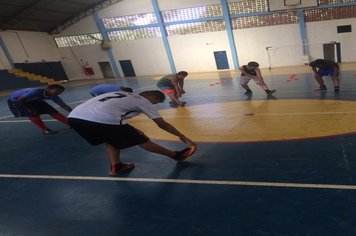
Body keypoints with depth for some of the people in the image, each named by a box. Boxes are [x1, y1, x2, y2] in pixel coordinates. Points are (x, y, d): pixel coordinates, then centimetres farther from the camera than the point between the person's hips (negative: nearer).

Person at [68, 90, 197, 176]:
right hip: (103, 120, -5)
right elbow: (162, 124, 19)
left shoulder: (121, 94, 32)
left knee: (110, 138, 35)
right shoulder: (144, 101, 16)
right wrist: (182, 136, 31)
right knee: (142, 140, 12)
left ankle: (115, 166, 27)